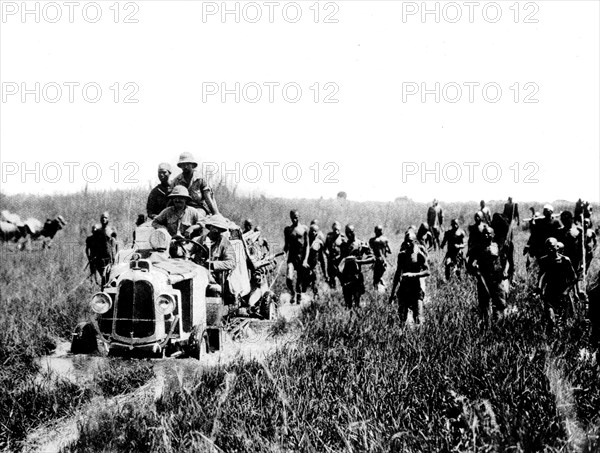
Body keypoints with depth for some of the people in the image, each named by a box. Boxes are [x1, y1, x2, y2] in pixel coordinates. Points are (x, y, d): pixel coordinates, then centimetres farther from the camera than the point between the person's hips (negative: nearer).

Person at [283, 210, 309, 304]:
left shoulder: (304, 228, 3)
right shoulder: (287, 229, 8)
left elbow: (307, 245, 2)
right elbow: (286, 245, 14)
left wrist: (305, 260, -7)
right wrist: (284, 251, -8)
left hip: (302, 257, 0)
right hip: (291, 257, 0)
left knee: (300, 280, 5)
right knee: (289, 278, -18)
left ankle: (298, 299, 21)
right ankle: (292, 293, 9)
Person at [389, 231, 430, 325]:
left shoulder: (419, 255, -4)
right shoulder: (402, 255, 8)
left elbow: (427, 272, -8)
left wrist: (413, 275, -22)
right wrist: (392, 292, 15)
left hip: (416, 289, -4)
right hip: (403, 289, 4)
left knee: (417, 318, -8)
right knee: (402, 317, 2)